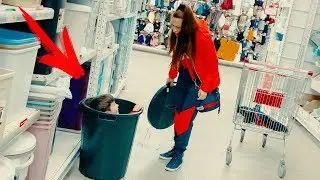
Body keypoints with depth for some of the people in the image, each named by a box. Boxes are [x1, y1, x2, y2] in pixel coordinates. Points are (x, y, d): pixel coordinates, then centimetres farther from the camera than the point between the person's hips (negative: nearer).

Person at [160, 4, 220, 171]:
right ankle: (176, 148, 24)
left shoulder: (202, 37, -27)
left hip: (200, 80, -7)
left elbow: (212, 64, -21)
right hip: (186, 75, 7)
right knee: (178, 112, 9)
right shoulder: (179, 34, -6)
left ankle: (179, 155, 9)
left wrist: (205, 88, -20)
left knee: (186, 116, -5)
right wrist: (171, 76, 17)